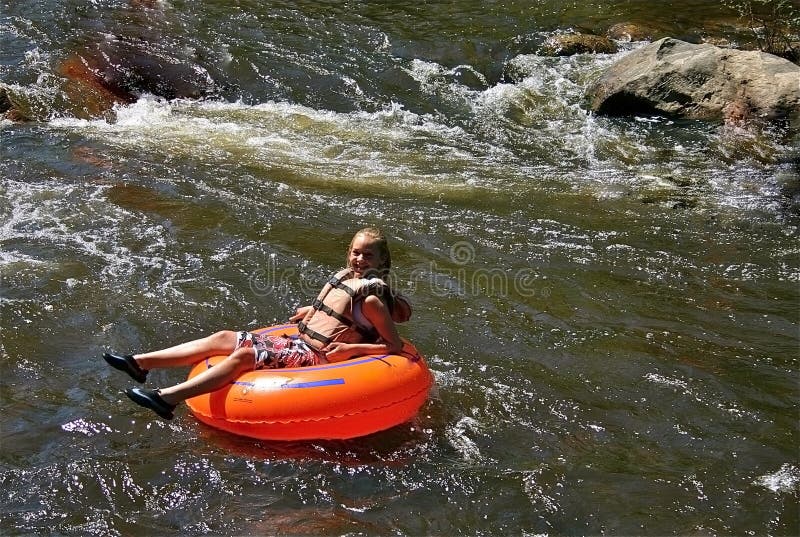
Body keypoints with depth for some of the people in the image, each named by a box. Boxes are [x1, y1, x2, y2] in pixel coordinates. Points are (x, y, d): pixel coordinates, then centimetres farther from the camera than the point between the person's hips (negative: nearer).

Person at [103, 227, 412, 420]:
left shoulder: (372, 297, -12)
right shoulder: (343, 277, 12)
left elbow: (395, 345, -15)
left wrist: (350, 348, -20)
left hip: (316, 357, -9)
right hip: (297, 342, 9)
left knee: (243, 356, -26)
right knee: (223, 338, 1)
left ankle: (167, 398, -37)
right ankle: (139, 363, -1)